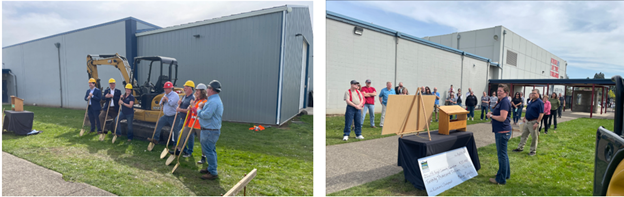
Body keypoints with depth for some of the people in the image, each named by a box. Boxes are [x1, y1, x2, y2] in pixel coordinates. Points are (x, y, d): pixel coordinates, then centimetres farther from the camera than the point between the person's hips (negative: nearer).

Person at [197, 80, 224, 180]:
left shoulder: (213, 101, -21)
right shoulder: (216, 100, 15)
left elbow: (206, 115, -27)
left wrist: (199, 110, -9)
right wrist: (202, 107, 3)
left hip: (210, 131, -11)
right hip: (212, 130, 11)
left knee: (209, 151, -4)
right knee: (211, 150, 19)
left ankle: (213, 173, 2)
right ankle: (211, 168, 32)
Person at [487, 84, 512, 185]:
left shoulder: (505, 102, -17)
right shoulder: (501, 101, 16)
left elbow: (502, 118, -24)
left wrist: (491, 115, -11)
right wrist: (491, 113, 7)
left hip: (503, 131, -11)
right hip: (501, 131, 11)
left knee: (502, 155, -4)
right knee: (503, 154, 20)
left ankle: (501, 179, 3)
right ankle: (506, 174, 34)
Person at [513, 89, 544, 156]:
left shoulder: (540, 102, -13)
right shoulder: (531, 101, 12)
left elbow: (541, 114, -19)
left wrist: (537, 123, -23)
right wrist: (524, 118, 16)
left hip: (533, 122, -8)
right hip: (527, 121, 8)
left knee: (534, 137, 3)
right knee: (524, 135, 13)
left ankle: (533, 151, 14)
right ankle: (520, 148, 22)